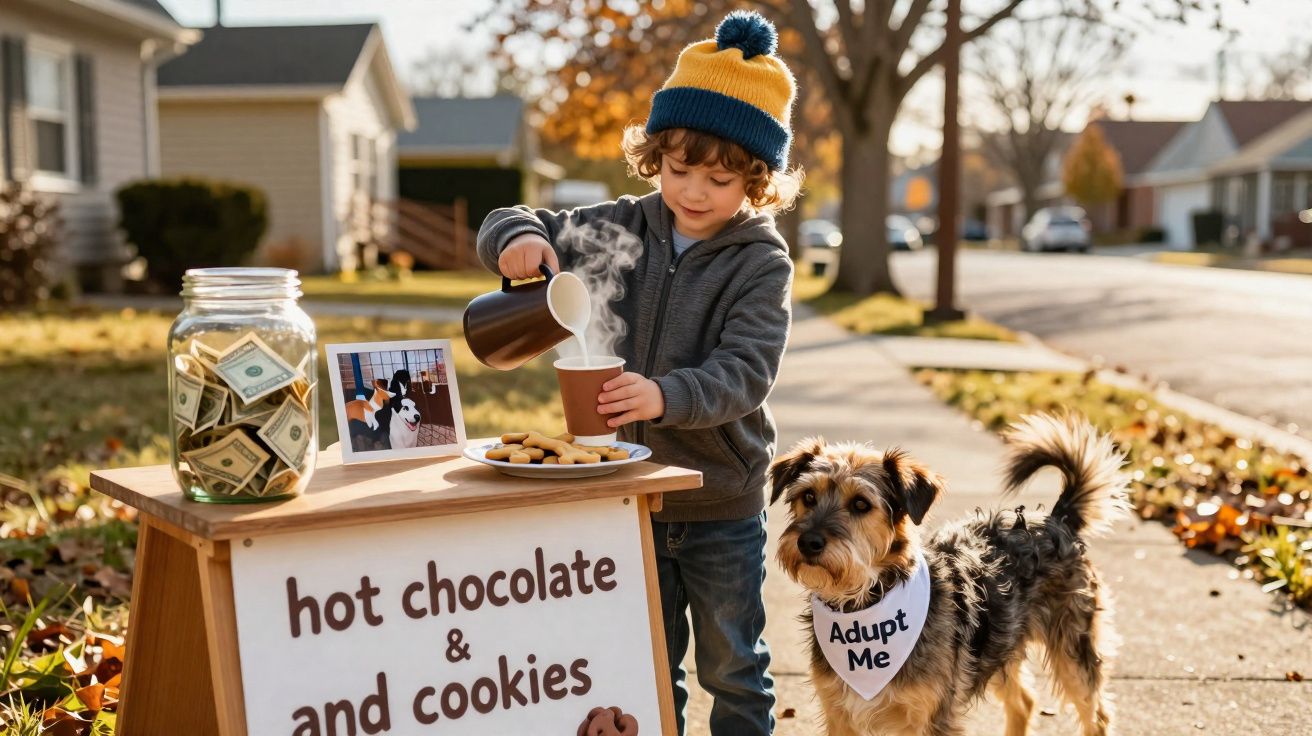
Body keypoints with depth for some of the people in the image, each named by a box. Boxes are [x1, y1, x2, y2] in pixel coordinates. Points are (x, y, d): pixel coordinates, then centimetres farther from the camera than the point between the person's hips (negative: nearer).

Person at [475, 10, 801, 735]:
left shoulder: (761, 261, -12)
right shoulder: (624, 228, -1)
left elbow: (744, 374, -24)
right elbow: (508, 229, 1)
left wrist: (667, 396, -42)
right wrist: (520, 238, -23)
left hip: (721, 504, -3)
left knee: (732, 668, 12)